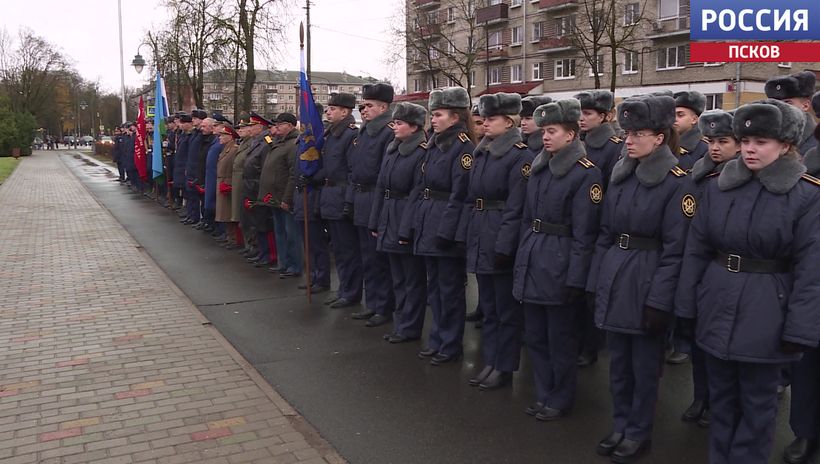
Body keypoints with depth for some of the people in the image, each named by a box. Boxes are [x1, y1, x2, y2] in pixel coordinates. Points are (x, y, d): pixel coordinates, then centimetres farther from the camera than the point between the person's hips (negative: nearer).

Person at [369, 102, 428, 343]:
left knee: (413, 279, 5)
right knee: (398, 278, 16)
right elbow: (381, 186, 13)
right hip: (389, 222, 8)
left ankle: (410, 328, 15)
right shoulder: (391, 148, 10)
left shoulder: (422, 153, -14)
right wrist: (375, 222, 12)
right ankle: (401, 324, 28)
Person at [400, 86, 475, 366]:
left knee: (450, 288, 3)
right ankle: (437, 339, 29)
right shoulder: (433, 146, 14)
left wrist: (445, 231, -22)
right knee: (434, 285, 16)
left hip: (448, 228, -8)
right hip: (427, 225, 9)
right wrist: (408, 227, 11)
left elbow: (459, 194, -18)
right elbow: (420, 188, 14)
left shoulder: (463, 147, -12)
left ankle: (451, 346, 16)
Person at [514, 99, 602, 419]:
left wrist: (575, 279, -16)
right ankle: (544, 395, 31)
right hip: (532, 261, 7)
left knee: (560, 338, 7)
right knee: (535, 335, 16)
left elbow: (584, 234, -15)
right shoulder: (539, 167, 9)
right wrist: (521, 260, 13)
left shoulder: (586, 174, -13)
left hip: (559, 265, -7)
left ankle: (560, 399, 25)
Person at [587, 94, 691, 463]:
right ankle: (620, 426, 32)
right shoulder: (620, 175, 7)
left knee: (644, 363, 9)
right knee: (618, 361, 16)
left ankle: (639, 433, 25)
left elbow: (674, 249, -14)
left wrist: (659, 300, -16)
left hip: (646, 282, -6)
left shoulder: (676, 182, -12)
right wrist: (596, 281, 9)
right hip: (614, 277, 6)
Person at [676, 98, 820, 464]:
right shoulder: (718, 186, 1)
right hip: (716, 307, 4)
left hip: (765, 314, -4)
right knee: (721, 394, 18)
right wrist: (688, 305, 4)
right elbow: (696, 250, 4)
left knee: (757, 401, 12)